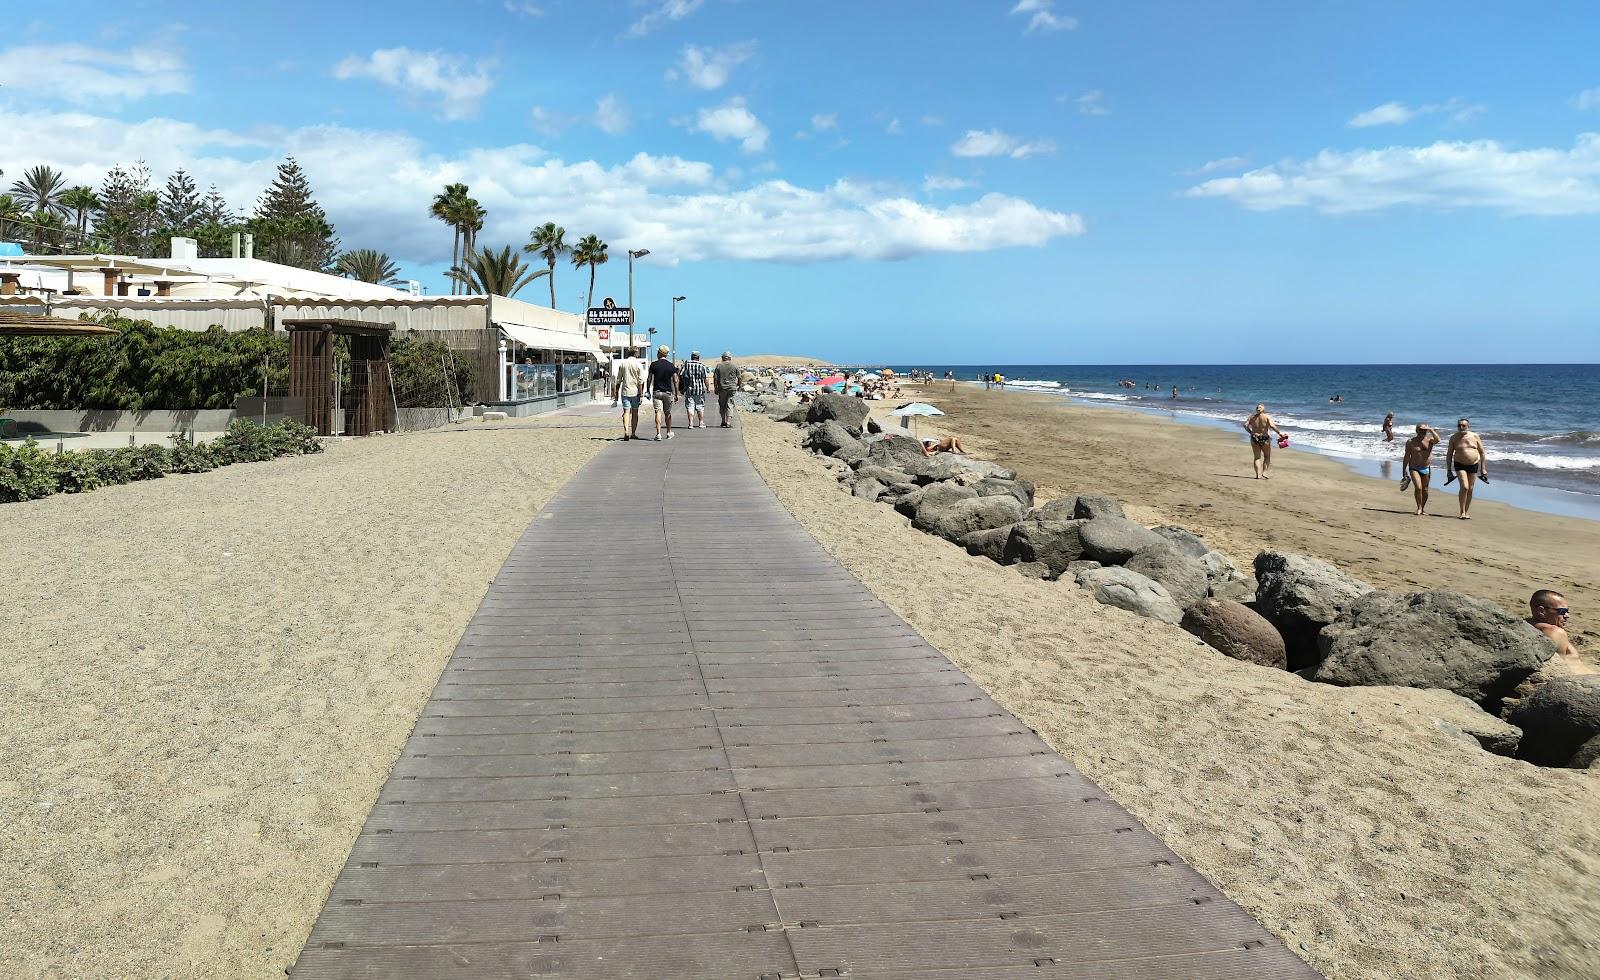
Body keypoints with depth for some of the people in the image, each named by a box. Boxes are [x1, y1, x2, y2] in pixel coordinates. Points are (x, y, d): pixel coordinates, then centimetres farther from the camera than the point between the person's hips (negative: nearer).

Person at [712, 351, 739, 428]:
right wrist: (739, 386, 21)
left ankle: (723, 421, 17)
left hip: (722, 388, 0)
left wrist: (716, 388, 5)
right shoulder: (735, 366, 2)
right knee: (729, 404, 0)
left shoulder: (719, 366, 1)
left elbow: (715, 378, -1)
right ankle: (728, 422, -10)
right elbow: (739, 377, 5)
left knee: (722, 404, 12)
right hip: (732, 388, 0)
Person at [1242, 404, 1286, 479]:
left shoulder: (1252, 417, 5)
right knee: (1267, 457, 13)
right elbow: (1271, 426, -18)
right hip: (1264, 438, -3)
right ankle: (1264, 472, 1)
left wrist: (1251, 432, 4)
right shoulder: (1267, 417, -4)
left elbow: (1245, 425, -6)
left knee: (1257, 457, 8)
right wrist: (1279, 432, -12)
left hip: (1254, 438, 3)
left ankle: (1258, 474, -3)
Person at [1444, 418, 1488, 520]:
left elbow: (1481, 452, 6)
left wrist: (1483, 468, 3)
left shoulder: (1474, 436, 1)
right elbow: (1449, 455, 3)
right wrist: (1448, 470, 0)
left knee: (1470, 489, 5)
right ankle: (1462, 512, -13)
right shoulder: (1454, 438, -1)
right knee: (1464, 487, -18)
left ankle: (1467, 512, 15)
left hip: (1473, 465, 2)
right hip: (1460, 465, -2)